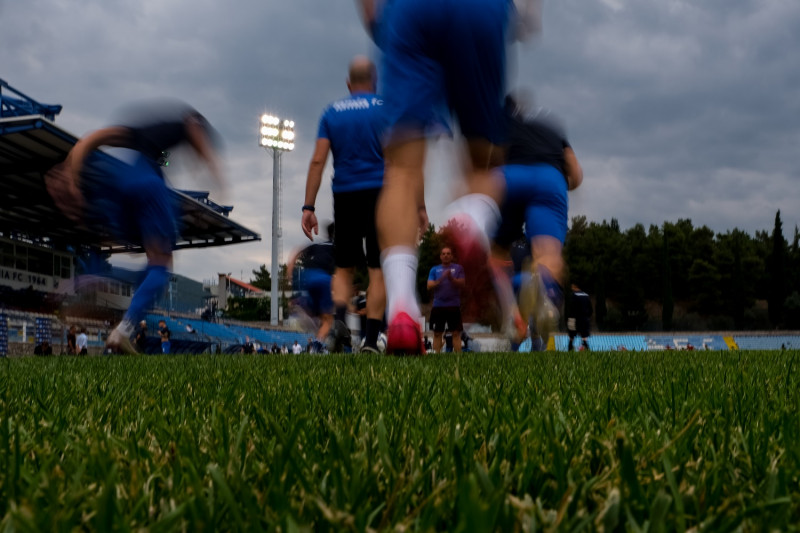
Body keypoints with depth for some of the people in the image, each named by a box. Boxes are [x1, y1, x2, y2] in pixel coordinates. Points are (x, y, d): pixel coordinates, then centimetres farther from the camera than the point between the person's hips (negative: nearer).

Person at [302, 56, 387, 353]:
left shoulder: (332, 112, 9)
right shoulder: (387, 108, 3)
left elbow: (318, 160, 1)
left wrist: (308, 207, 0)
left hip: (345, 196, 2)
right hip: (380, 194, -2)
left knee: (344, 268, 13)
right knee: (378, 270, 2)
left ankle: (339, 317, -12)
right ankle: (371, 340, -3)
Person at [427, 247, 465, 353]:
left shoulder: (458, 268, 9)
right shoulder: (434, 269, 11)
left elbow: (462, 284, 0)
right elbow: (429, 286, 2)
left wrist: (451, 278, -17)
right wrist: (441, 279, -14)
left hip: (454, 305, -1)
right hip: (438, 306, 1)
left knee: (456, 333, -5)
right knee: (437, 333, 2)